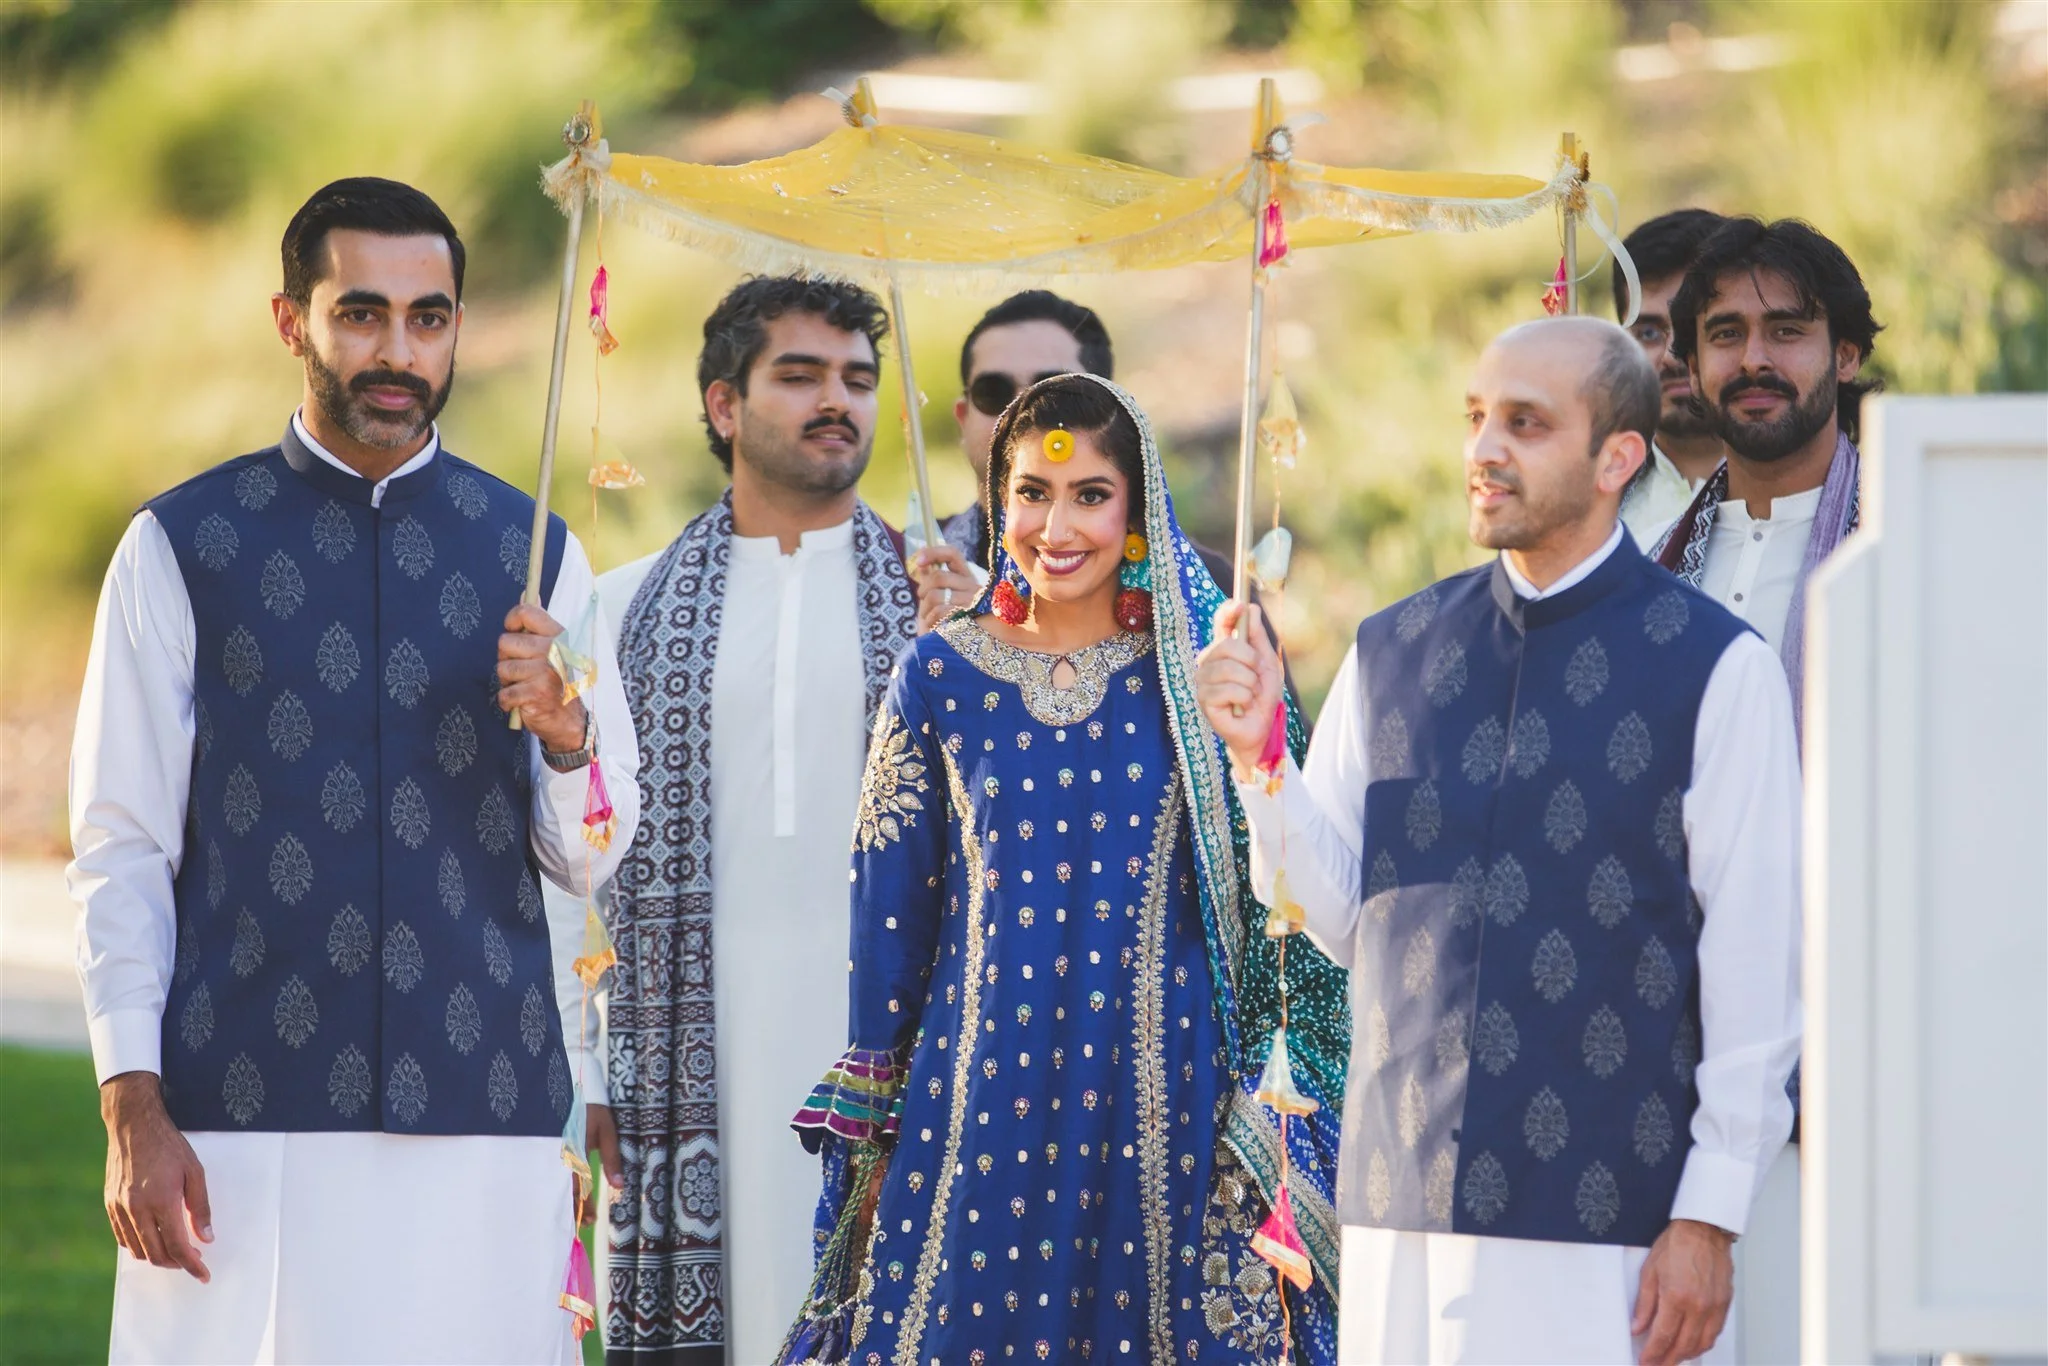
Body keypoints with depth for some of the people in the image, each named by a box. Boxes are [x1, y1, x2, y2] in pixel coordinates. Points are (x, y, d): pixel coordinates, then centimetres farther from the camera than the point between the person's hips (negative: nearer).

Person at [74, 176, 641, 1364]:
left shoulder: (533, 551, 11)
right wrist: (133, 1109, -7)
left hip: (486, 1113, 2)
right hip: (244, 1114, -2)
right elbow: (122, 850, 2)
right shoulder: (184, 548, 4)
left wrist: (563, 727, -10)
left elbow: (590, 855, 12)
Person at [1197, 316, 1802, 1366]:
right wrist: (1258, 754, -3)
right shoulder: (1390, 652, 12)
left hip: (1596, 1231, -4)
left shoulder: (1713, 667, -2)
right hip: (1397, 1216, 4)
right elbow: (1341, 917, 11)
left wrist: (1709, 1219, -8)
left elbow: (1753, 956, -4)